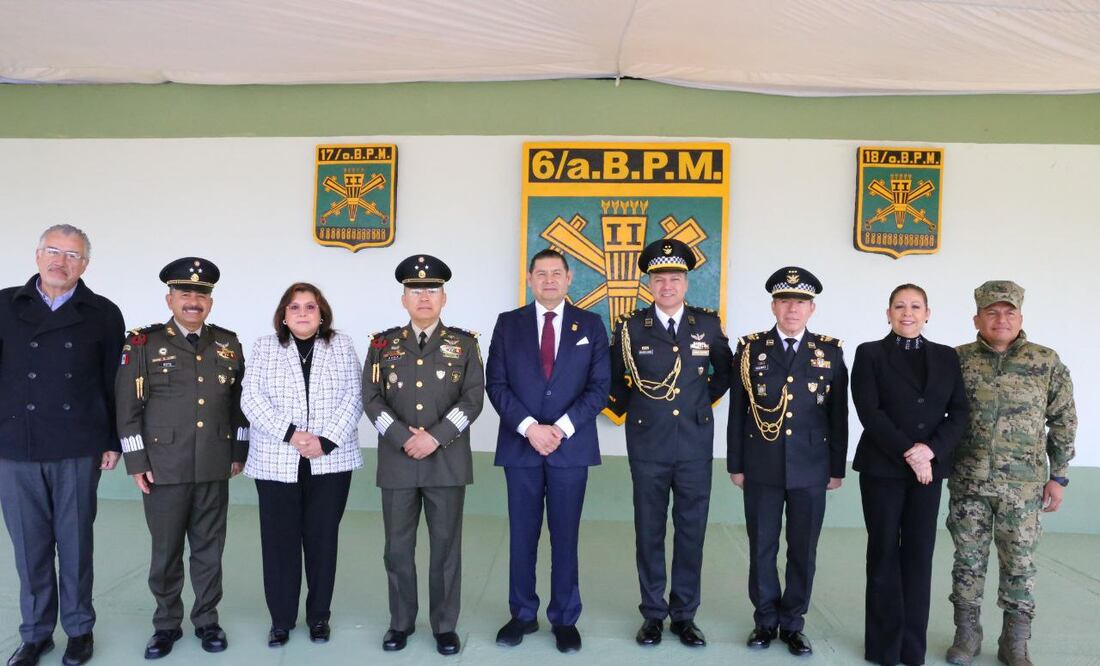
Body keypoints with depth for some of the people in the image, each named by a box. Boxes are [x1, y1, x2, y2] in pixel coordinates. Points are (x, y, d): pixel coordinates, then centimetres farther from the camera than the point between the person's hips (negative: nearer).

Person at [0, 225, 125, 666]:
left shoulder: (102, 314, 2)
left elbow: (114, 382, 4)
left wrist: (113, 442, 3)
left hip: (78, 450, -1)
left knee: (75, 543, 9)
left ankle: (79, 629, 25)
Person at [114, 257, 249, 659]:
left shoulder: (228, 344, 7)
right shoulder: (144, 343, -1)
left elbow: (239, 402, 11)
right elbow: (128, 407, -3)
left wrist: (238, 453, 7)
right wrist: (137, 462, -6)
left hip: (215, 469, 2)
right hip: (164, 468, -2)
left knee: (209, 549, 11)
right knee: (166, 551, 10)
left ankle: (207, 620, 26)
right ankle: (166, 624, 27)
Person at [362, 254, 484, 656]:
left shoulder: (464, 344, 4)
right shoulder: (383, 344, 7)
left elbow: (473, 398, -4)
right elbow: (372, 399, 0)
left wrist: (435, 437, -15)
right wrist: (405, 439, -12)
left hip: (448, 462, -1)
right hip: (397, 462, 1)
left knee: (446, 546, 6)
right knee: (398, 547, 10)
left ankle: (445, 626, 20)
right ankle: (401, 622, 27)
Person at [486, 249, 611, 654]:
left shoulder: (590, 325, 4)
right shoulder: (508, 323, 5)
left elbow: (599, 386, -1)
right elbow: (496, 384, -1)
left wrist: (562, 428, -13)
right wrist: (529, 427, -13)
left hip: (571, 445, 0)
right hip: (520, 445, 1)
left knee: (565, 536, 7)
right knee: (521, 536, 9)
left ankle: (565, 619, 21)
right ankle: (523, 615, 24)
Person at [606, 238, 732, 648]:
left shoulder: (708, 324, 2)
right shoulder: (630, 328, -2)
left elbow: (725, 369, 18)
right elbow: (612, 379, 9)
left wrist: (706, 399, 13)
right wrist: (629, 409, 5)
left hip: (695, 444, 1)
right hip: (647, 444, -1)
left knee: (691, 530, 7)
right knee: (649, 531, 7)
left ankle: (685, 614, 22)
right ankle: (653, 613, 21)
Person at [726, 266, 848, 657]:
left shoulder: (830, 353, 2)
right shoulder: (751, 349, 0)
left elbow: (838, 415, 4)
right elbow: (738, 412, 1)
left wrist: (837, 468, 2)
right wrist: (735, 464, 0)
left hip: (810, 469, 1)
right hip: (761, 468, 0)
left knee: (803, 550, 9)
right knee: (762, 548, 9)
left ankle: (792, 623, 25)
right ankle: (766, 620, 25)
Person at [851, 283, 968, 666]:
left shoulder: (947, 357, 9)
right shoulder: (870, 354, -1)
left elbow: (959, 413, 3)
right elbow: (869, 412, -10)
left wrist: (930, 450, -12)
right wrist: (907, 453, -16)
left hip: (930, 467, 3)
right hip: (882, 467, -3)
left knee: (919, 554, 7)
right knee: (884, 553, 5)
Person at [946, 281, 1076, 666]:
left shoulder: (1047, 363, 0)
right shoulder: (958, 360, 0)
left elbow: (1063, 422, 3)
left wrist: (1058, 476, 2)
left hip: (1023, 485, 0)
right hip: (968, 483, 0)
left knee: (1019, 564, 7)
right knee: (968, 560, 9)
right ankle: (967, 634, 23)